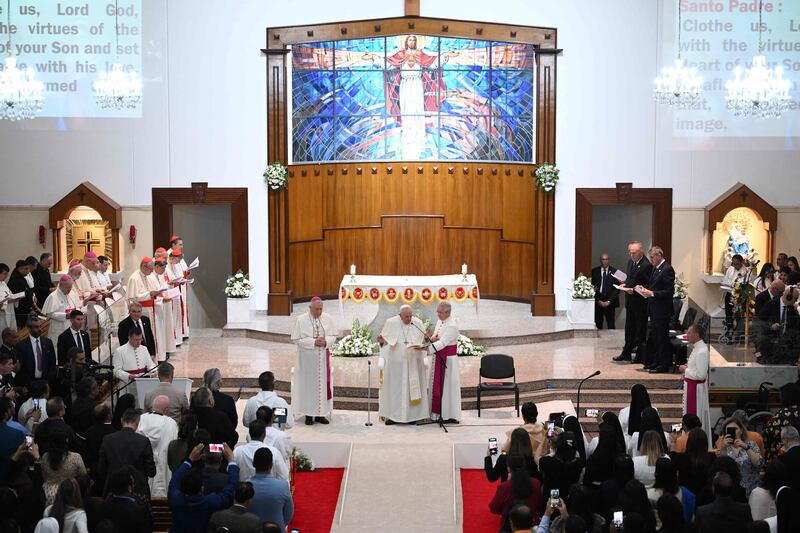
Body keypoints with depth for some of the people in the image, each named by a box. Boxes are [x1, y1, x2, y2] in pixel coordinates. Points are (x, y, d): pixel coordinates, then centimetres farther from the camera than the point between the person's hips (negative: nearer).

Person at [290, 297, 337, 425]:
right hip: (307, 358, -3)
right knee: (308, 385, 0)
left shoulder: (328, 318, 3)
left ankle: (321, 413, 13)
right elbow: (297, 339, -8)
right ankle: (309, 414, 6)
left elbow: (333, 336, 7)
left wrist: (326, 341, -14)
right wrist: (314, 342, -18)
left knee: (323, 384, 5)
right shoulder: (301, 320, -6)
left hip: (323, 358, 3)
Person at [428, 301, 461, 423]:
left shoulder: (452, 326, -19)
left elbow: (442, 343, -26)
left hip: (448, 360, -8)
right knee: (437, 386, 10)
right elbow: (435, 338, 12)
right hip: (438, 359, 8)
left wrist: (426, 349, -33)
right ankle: (438, 413, 17)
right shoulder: (439, 322, 9)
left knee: (448, 386, -2)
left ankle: (451, 416, 5)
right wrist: (431, 339, -13)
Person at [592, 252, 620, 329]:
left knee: (611, 326, -3)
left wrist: (609, 301, -8)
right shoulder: (594, 271, 5)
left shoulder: (614, 272, 2)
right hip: (598, 302, 1)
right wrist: (598, 300, -6)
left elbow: (617, 288, 0)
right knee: (598, 325, -1)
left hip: (610, 302, -1)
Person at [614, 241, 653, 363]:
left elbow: (648, 286, -18)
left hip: (640, 302, -8)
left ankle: (640, 356, 10)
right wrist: (624, 284, 2)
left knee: (640, 330, 2)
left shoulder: (646, 265, -18)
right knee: (629, 329, 15)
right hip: (630, 301, 8)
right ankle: (626, 354, 24)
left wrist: (634, 290, -24)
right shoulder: (630, 261, 9)